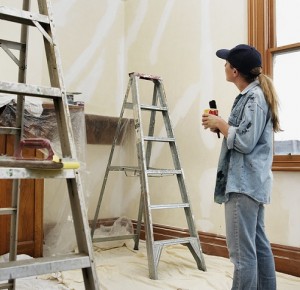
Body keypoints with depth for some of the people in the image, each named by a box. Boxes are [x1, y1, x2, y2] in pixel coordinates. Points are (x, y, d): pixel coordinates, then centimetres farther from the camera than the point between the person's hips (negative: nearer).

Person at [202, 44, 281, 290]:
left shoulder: (253, 97, -13)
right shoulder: (254, 95, 17)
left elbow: (245, 141, -20)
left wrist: (220, 123, -8)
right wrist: (220, 126, 9)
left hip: (244, 184, -11)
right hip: (250, 182, 11)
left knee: (242, 251, -7)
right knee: (259, 246, 16)